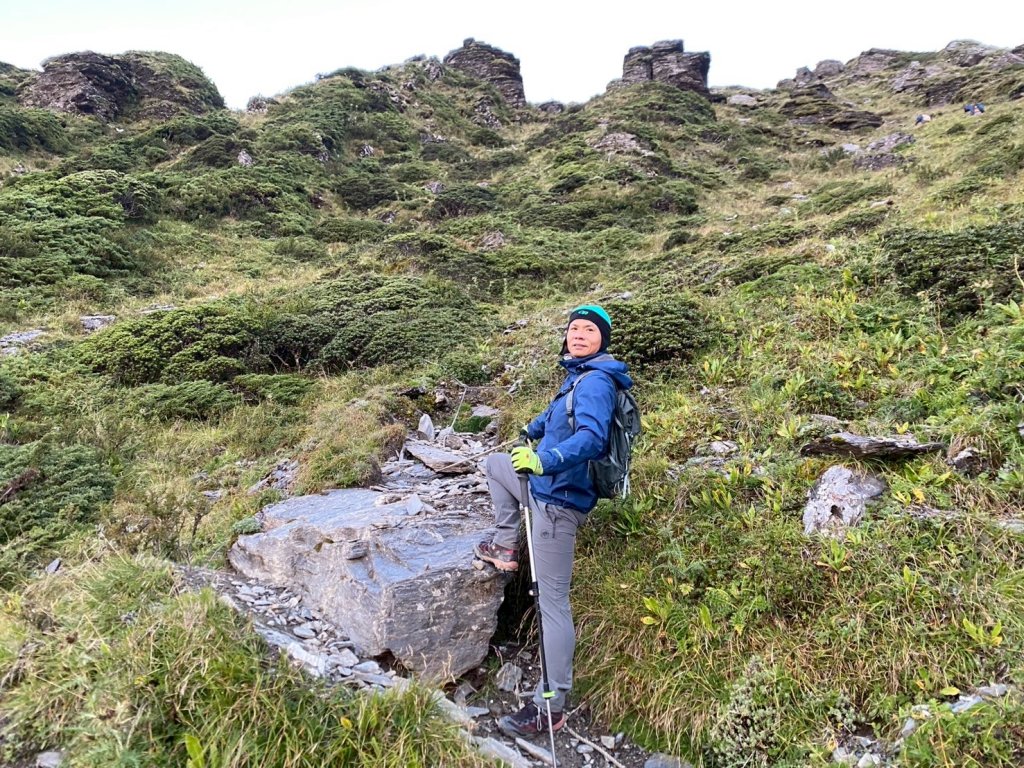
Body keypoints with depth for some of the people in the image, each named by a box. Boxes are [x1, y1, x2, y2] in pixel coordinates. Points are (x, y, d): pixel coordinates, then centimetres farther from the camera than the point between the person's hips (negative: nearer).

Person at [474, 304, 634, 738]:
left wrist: (545, 461, -48)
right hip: (545, 486, 10)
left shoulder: (595, 382, -19)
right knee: (496, 464, 30)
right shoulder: (578, 376, 11)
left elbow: (592, 437, -35)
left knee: (552, 602, -6)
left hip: (559, 501, -10)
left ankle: (550, 708, 1)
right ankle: (506, 548, 28)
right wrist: (534, 429, 47)